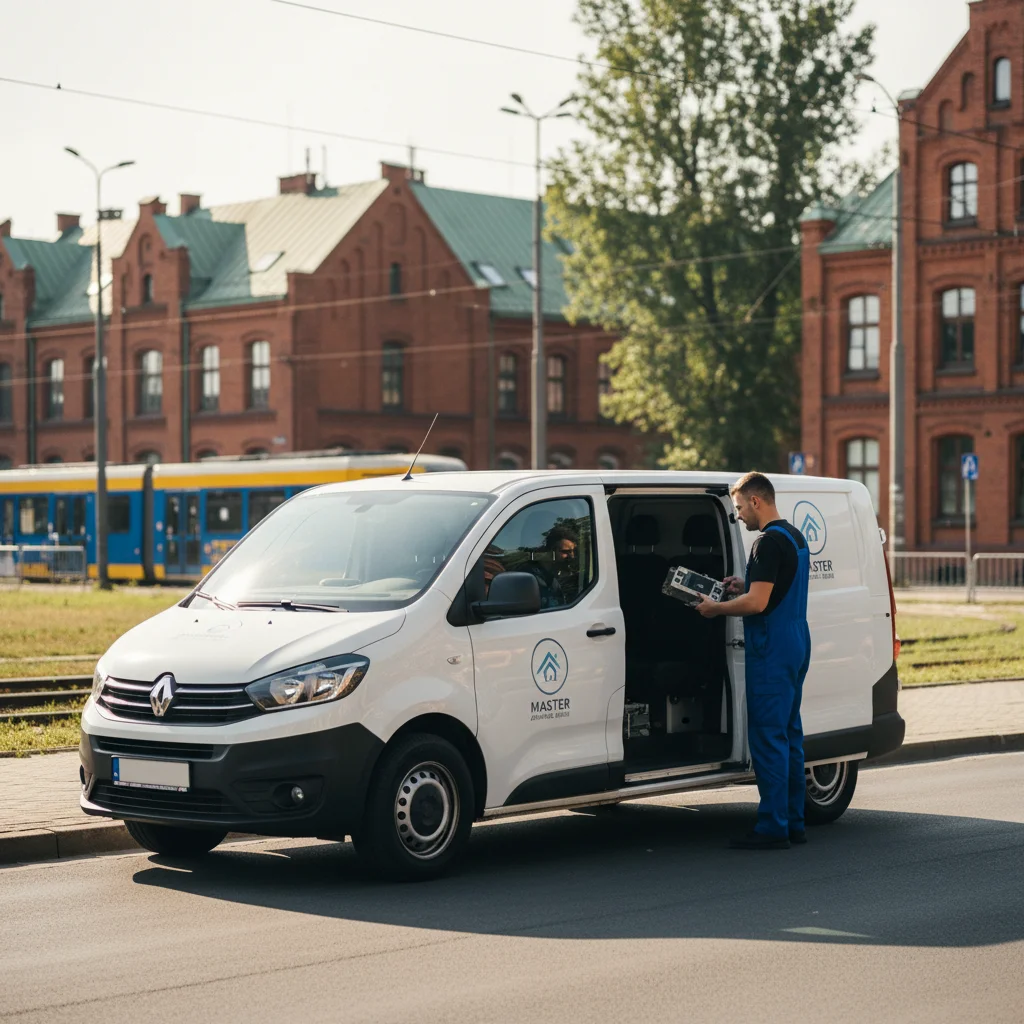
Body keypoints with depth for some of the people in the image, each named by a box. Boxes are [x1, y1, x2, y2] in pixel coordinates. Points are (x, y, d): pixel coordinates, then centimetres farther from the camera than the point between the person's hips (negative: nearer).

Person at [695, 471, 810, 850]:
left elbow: (757, 603, -22)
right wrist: (745, 585, 16)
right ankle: (794, 823, 17)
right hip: (796, 648, 10)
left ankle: (772, 827, -6)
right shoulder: (795, 537, 15)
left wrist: (715, 608, -9)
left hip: (771, 653, -10)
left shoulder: (769, 542, -17)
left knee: (768, 738, -7)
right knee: (789, 736, 13)